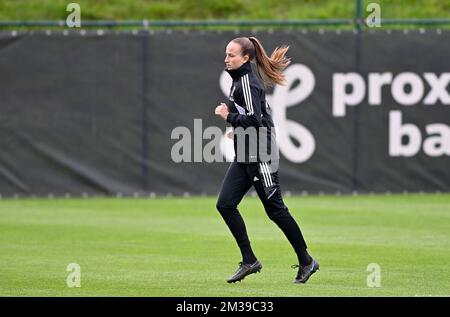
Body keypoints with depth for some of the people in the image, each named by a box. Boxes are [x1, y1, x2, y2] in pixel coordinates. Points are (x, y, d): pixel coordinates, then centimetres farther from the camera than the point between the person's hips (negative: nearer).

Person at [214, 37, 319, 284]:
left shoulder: (247, 84, -16)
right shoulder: (239, 81, 14)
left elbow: (254, 120, -24)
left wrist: (228, 117, -13)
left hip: (259, 157, -10)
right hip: (244, 157, 10)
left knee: (275, 210, -2)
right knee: (225, 204, -1)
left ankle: (306, 261, 11)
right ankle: (249, 261, 3)